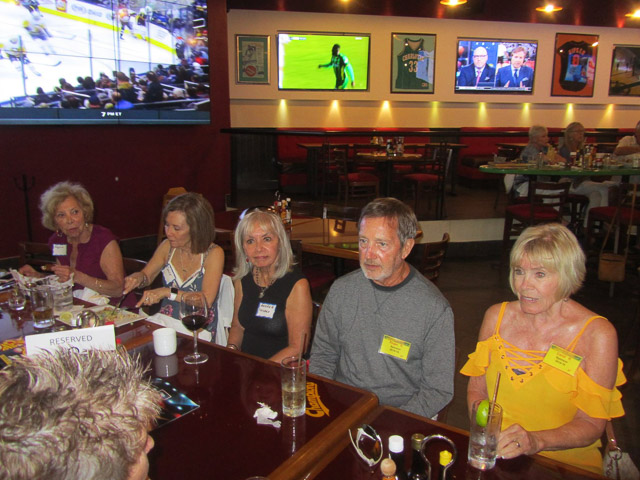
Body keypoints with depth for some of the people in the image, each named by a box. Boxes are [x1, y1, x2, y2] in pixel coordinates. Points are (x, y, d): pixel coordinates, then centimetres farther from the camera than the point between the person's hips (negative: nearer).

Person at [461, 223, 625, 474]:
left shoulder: (597, 334, -10)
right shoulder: (497, 316, 0)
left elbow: (591, 425, -10)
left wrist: (535, 441, -26)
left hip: (566, 465, 1)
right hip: (494, 458, 0)